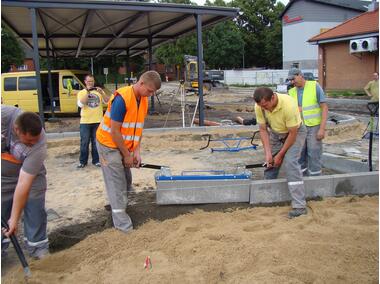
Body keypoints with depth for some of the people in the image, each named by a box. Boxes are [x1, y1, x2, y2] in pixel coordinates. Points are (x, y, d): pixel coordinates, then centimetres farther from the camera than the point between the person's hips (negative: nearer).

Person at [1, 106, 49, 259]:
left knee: (35, 210, -3)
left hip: (30, 174, -1)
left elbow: (24, 183, -32)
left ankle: (38, 248, 13)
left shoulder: (39, 146, -35)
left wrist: (14, 218, -27)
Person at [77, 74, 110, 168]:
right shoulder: (81, 92, 3)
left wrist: (101, 92, -20)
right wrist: (87, 92, -17)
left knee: (96, 142, 8)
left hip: (98, 122, 1)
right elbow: (81, 104, -14)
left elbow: (107, 101, -5)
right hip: (85, 122, -1)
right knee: (84, 142, 3)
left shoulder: (99, 91, 8)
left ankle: (96, 160, 18)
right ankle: (82, 161, 13)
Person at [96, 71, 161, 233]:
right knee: (116, 182, -5)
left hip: (124, 146, 8)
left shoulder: (143, 100, -2)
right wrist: (127, 155, -17)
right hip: (109, 144, -8)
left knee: (127, 180, 13)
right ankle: (121, 220, 3)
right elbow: (114, 131, -24)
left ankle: (120, 205, 31)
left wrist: (136, 151, -3)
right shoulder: (122, 99, -27)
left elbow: (138, 127, 4)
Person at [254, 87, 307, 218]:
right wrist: (268, 153, -16)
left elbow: (292, 133, -27)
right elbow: (263, 130, -9)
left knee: (290, 162, -22)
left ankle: (299, 206, -22)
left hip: (295, 132, -5)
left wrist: (280, 155, -19)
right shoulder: (259, 106, -21)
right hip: (275, 134, 5)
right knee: (269, 164, 2)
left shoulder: (288, 105, -37)